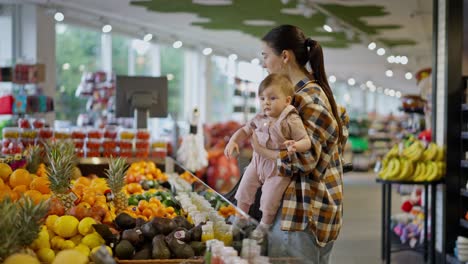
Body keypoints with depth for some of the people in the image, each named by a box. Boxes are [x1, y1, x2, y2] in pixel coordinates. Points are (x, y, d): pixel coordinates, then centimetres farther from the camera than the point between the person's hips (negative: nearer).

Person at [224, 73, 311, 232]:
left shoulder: (291, 121, -19)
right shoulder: (259, 119, 0)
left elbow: (306, 141, -19)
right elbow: (245, 131, 14)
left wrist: (295, 146, -42)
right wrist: (233, 141, -5)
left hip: (278, 168, -6)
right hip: (257, 163, 6)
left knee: (268, 204, -3)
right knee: (243, 195, 12)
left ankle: (264, 227, 25)